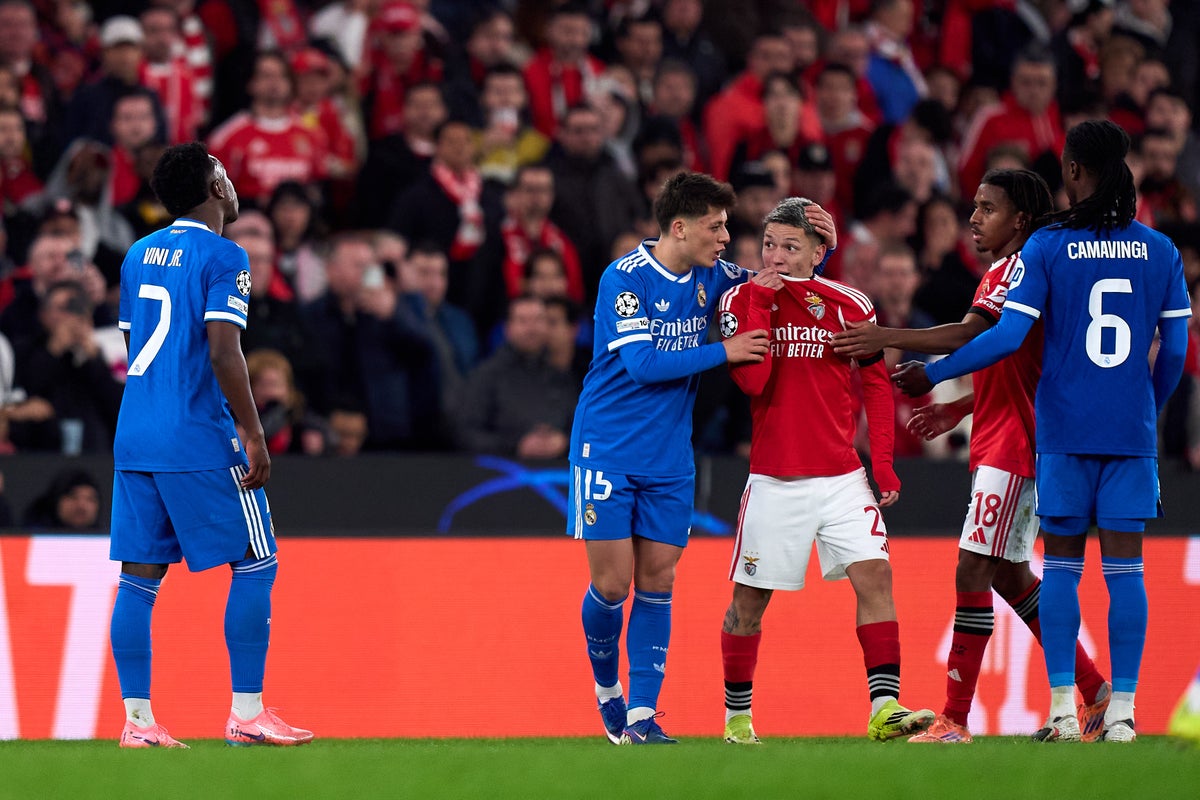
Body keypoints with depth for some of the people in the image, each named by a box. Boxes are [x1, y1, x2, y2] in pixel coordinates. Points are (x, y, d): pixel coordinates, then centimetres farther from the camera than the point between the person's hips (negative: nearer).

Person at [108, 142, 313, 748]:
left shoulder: (139, 255, 14)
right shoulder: (223, 257, -8)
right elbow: (223, 352, -17)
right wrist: (253, 435, -13)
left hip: (134, 438, 7)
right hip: (200, 439, -7)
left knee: (138, 574, 5)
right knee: (255, 564, 3)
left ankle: (137, 720, 1)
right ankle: (246, 714, -1)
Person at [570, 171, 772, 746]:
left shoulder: (710, 277, 3)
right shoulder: (625, 278, -15)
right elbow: (642, 364, -22)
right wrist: (723, 352, -20)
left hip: (670, 461, 5)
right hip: (606, 453, -5)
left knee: (657, 580, 0)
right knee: (612, 584, -5)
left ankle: (642, 714, 2)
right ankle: (606, 686, 21)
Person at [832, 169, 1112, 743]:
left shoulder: (1018, 269, -13)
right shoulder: (1007, 272, 19)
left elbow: (974, 337, -27)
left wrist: (889, 339, -27)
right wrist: (958, 409, 22)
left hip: (1012, 444, -11)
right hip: (1004, 443, 11)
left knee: (974, 570, -12)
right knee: (1009, 573, 16)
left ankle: (955, 721, -13)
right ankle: (1094, 692, 23)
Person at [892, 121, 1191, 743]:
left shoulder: (1046, 248, -5)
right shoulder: (1159, 251, 3)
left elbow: (1007, 338, -9)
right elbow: (1174, 350, 4)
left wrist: (931, 375, 2)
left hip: (1064, 430, -1)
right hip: (1132, 431, 1)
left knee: (1061, 566, 6)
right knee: (1124, 565, 2)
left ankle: (1063, 710, 3)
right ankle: (1121, 712, -2)